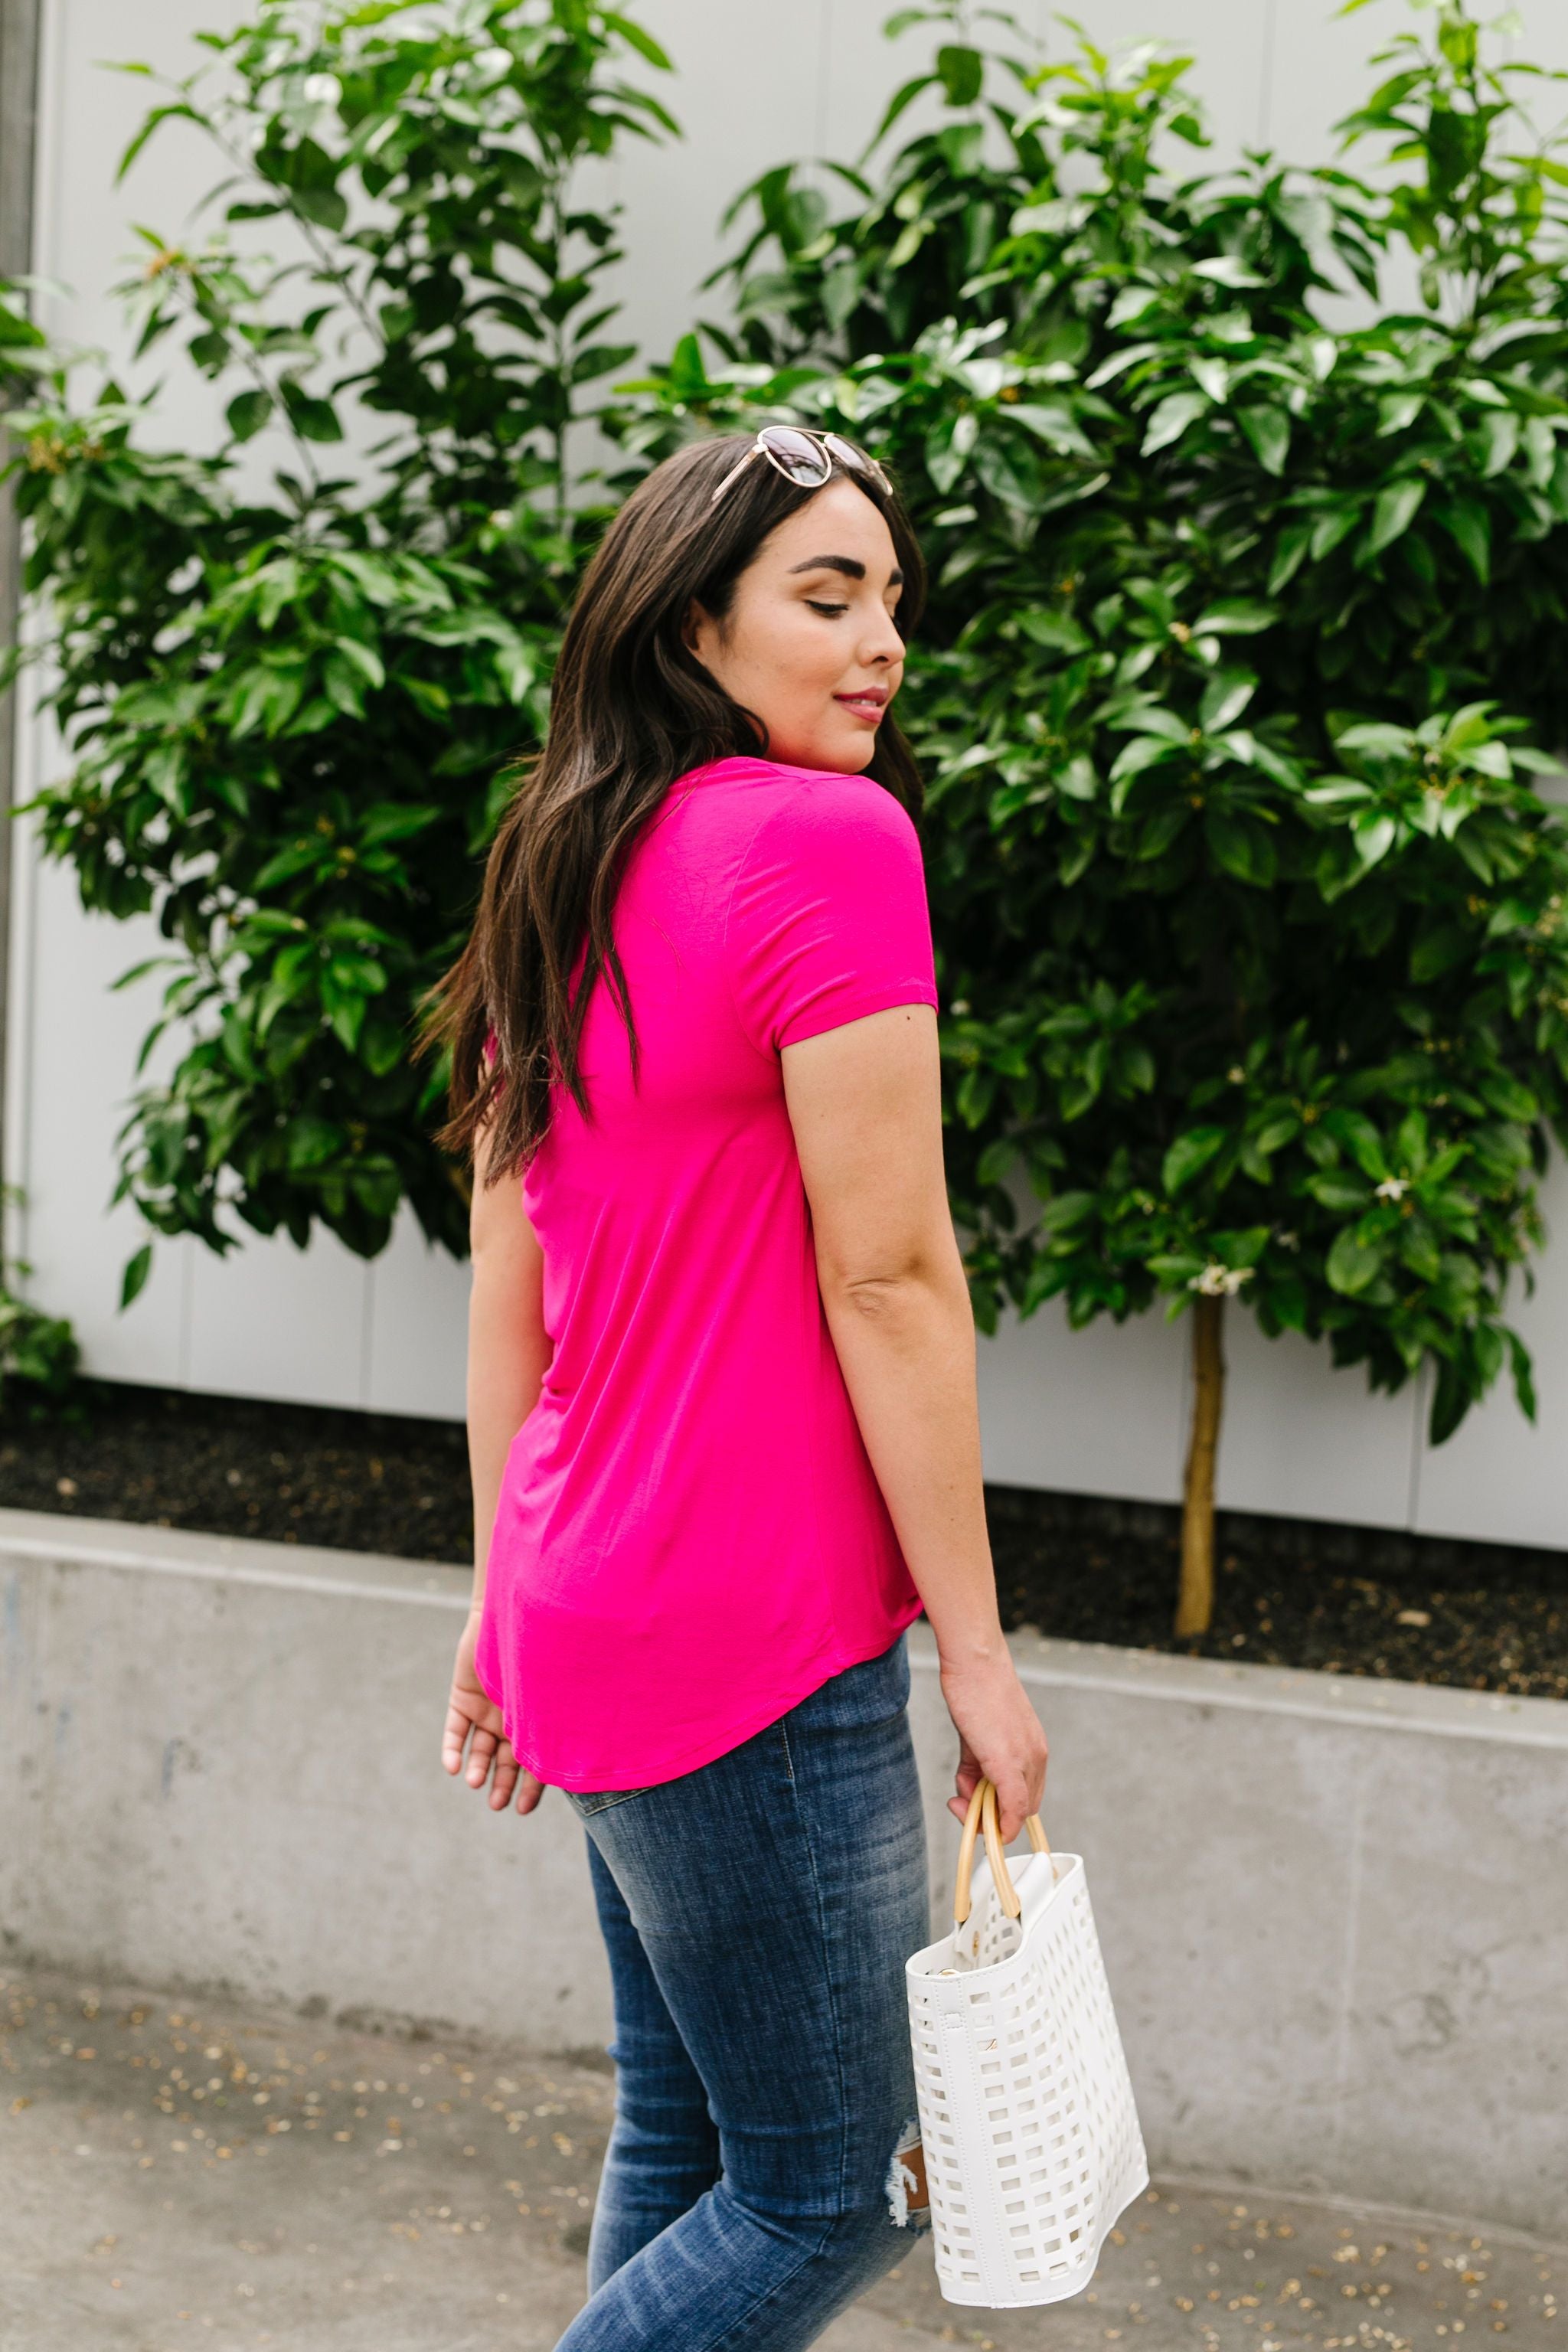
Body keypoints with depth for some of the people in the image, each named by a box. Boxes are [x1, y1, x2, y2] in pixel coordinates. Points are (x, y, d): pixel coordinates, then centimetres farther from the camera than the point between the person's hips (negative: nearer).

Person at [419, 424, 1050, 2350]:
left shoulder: (565, 879, 11)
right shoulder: (828, 842, -15)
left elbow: (505, 1289, 13)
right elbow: (888, 1278, -16)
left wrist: (510, 1600, 19)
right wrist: (975, 1649, -10)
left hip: (600, 1610, 9)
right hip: (760, 1645, -9)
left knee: (680, 2144, 20)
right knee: (831, 2196, 4)